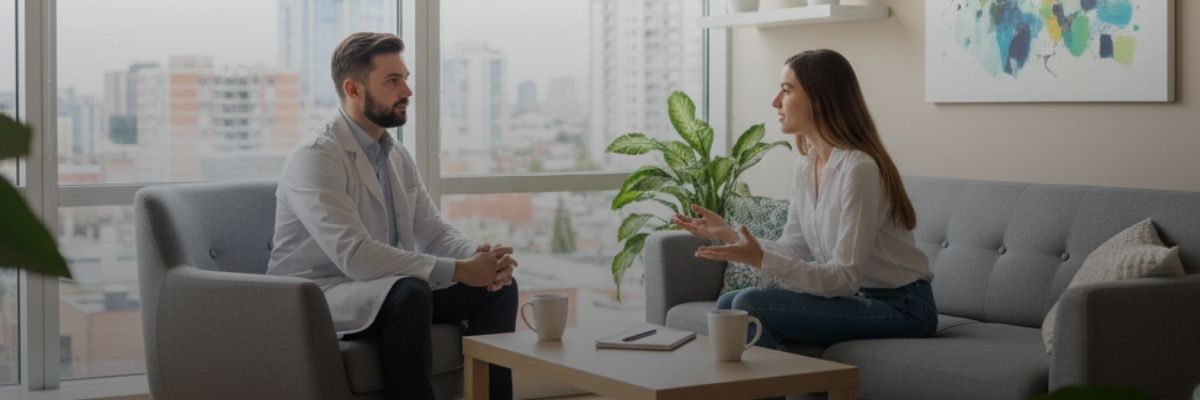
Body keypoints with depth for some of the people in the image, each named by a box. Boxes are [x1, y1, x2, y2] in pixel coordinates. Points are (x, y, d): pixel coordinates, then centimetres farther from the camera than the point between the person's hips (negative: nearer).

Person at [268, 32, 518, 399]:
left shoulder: (398, 157, 9)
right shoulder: (314, 158, -19)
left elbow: (434, 233, 7)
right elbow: (354, 255, -29)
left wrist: (480, 257, -17)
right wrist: (457, 270, -29)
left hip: (390, 291, 8)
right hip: (319, 298, -8)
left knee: (499, 285, -6)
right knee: (410, 292, -36)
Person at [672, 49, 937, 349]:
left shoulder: (858, 168, -21)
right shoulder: (805, 166, 6)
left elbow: (845, 277, -23)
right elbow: (795, 251, 7)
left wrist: (761, 260, -32)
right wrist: (730, 235, -3)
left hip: (900, 307, -8)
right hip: (856, 298, 8)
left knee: (751, 304, -20)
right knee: (728, 304, -2)